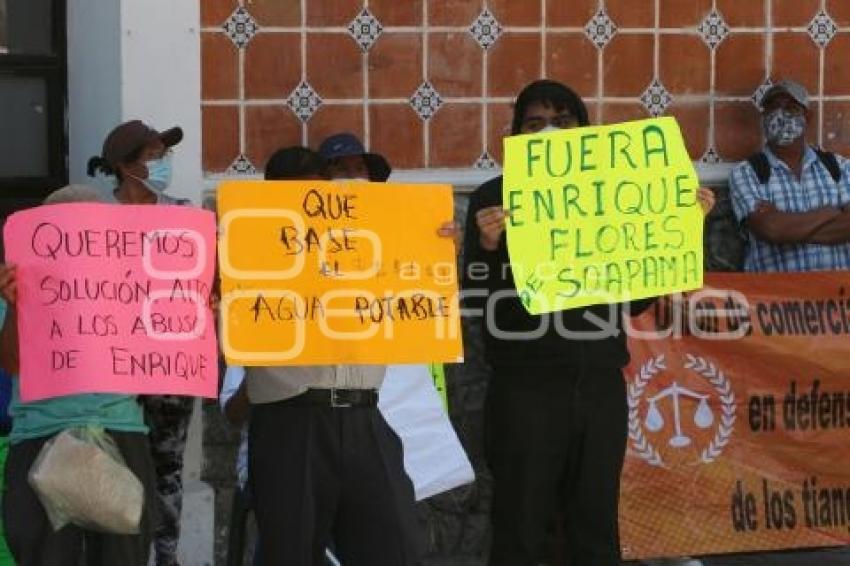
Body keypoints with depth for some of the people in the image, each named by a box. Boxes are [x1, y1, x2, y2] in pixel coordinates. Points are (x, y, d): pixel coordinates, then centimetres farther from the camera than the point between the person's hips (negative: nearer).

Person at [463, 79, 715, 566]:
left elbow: (636, 296, 9)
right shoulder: (495, 197, -1)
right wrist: (488, 248, -24)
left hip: (601, 384, 4)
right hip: (526, 388, -3)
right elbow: (478, 301, -5)